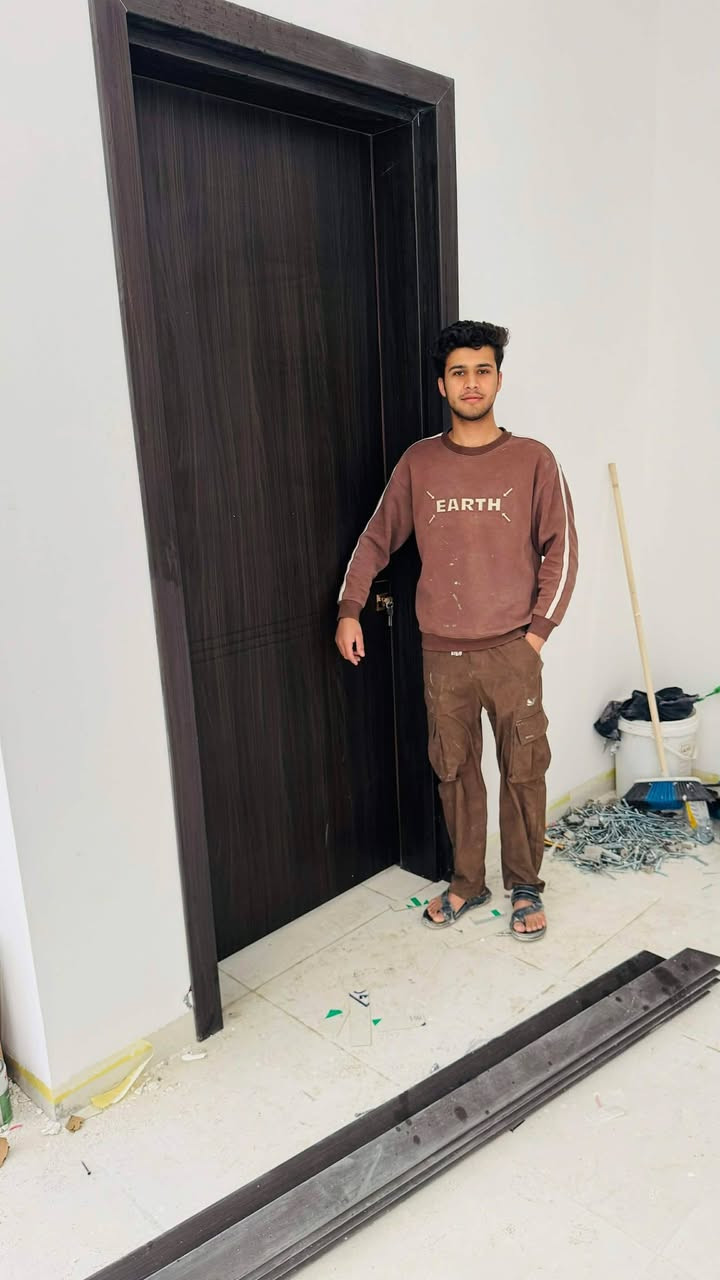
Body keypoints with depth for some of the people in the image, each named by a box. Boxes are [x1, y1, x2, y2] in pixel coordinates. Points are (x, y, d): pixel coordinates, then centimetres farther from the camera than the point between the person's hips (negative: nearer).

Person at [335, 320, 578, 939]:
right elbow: (376, 539, 9)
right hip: (443, 653, 2)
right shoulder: (418, 462, 3)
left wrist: (539, 629, -6)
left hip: (512, 650, -1)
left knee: (523, 772, 6)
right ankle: (467, 882, 30)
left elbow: (560, 549, -1)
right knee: (455, 771, 12)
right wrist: (350, 609, -1)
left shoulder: (533, 459, -2)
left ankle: (526, 886, 26)